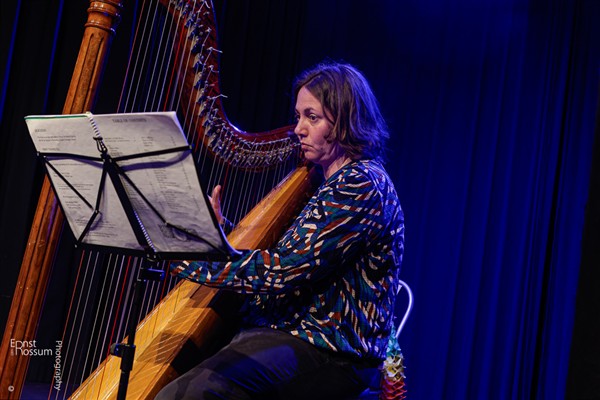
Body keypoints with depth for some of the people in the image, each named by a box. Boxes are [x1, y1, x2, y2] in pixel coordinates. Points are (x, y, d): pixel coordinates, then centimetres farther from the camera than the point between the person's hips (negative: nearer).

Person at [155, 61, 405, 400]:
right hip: (293, 331, 9)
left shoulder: (363, 184, -12)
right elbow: (287, 259, 17)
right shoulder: (341, 182, 18)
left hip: (333, 357, -9)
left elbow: (285, 271, -18)